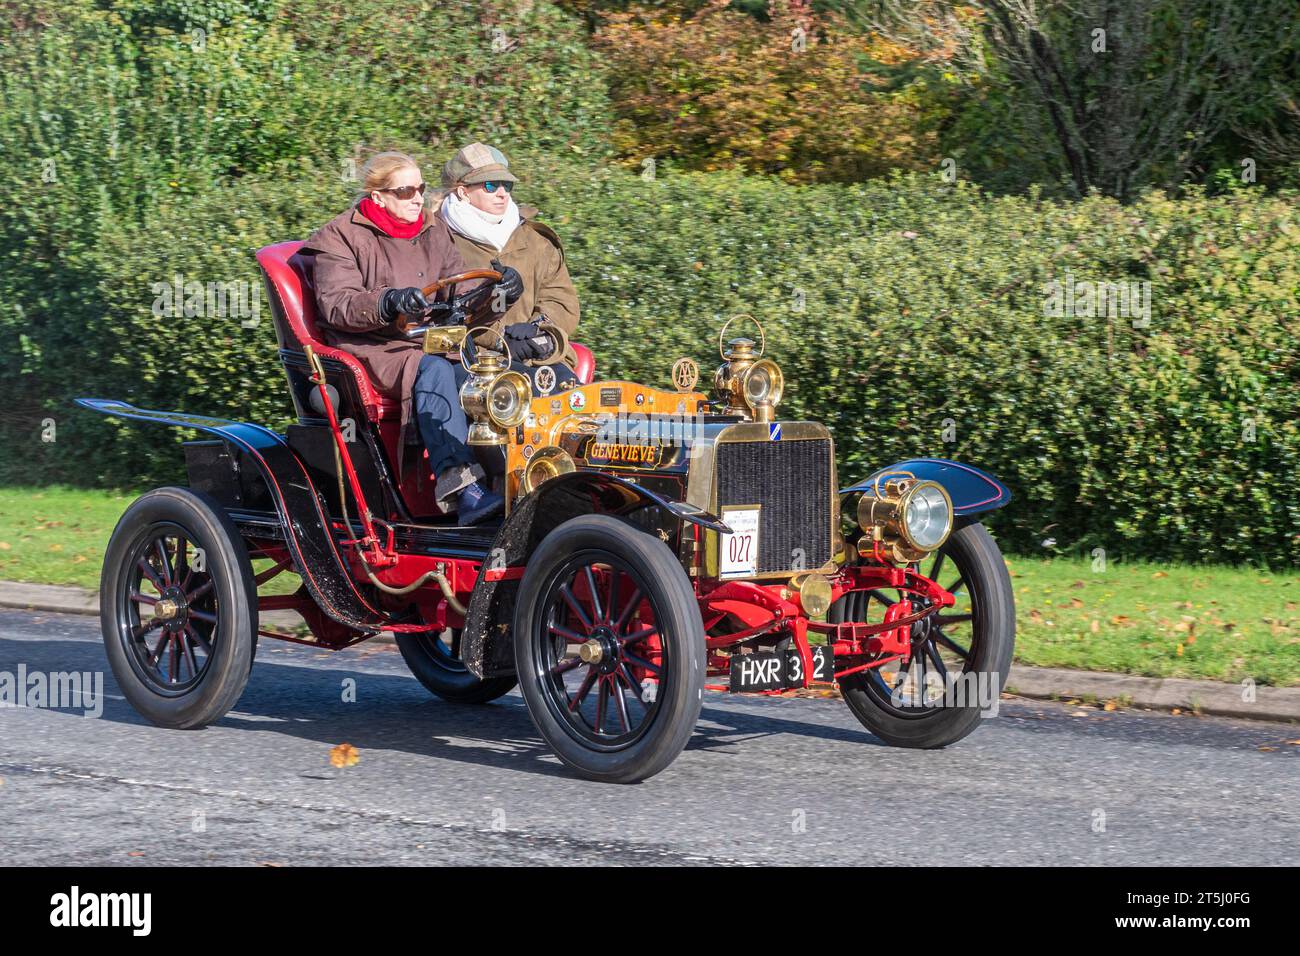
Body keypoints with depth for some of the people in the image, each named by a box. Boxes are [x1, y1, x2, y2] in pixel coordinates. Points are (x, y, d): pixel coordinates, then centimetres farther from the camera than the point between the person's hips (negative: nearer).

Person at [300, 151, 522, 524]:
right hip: (374, 348, -5)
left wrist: (496, 288, -11)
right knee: (433, 370, -37)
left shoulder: (434, 233, 20)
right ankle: (464, 490, -50)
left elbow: (459, 286, 12)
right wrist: (389, 302, -29)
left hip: (433, 342, 5)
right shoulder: (342, 237, 2)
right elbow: (336, 304, -11)